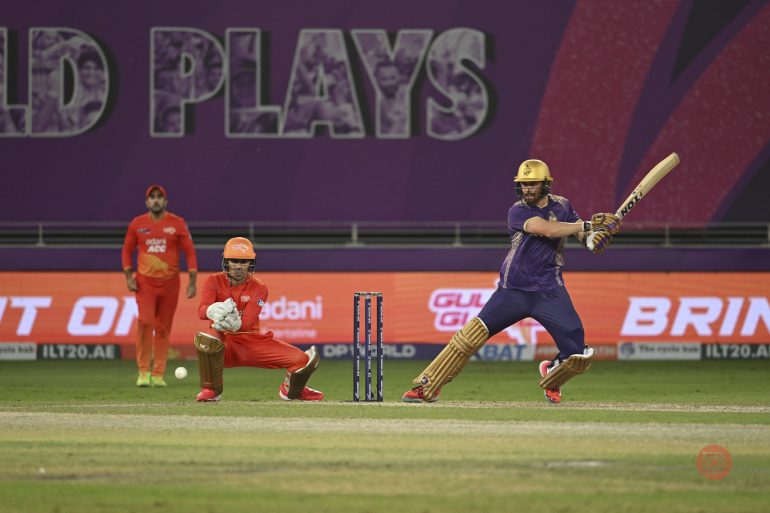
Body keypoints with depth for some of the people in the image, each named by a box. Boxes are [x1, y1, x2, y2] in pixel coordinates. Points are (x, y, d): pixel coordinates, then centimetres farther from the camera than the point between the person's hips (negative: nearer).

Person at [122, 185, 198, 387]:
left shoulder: (177, 223, 1)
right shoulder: (137, 224, 5)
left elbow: (190, 251, 1)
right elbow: (127, 250, 13)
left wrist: (192, 281, -5)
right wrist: (128, 276, 1)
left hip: (170, 283, 0)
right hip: (145, 282, 0)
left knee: (163, 329, 3)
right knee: (145, 321, -17)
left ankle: (158, 375, 9)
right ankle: (144, 371, -9)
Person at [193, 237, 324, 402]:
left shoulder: (258, 288, -2)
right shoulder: (214, 282, -4)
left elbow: (247, 323, -18)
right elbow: (202, 310, -24)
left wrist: (236, 324, -44)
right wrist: (213, 311, -50)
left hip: (253, 341, 2)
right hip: (223, 342, -2)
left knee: (300, 360, -13)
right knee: (206, 339, -40)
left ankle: (291, 390, 25)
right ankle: (210, 390, -15)